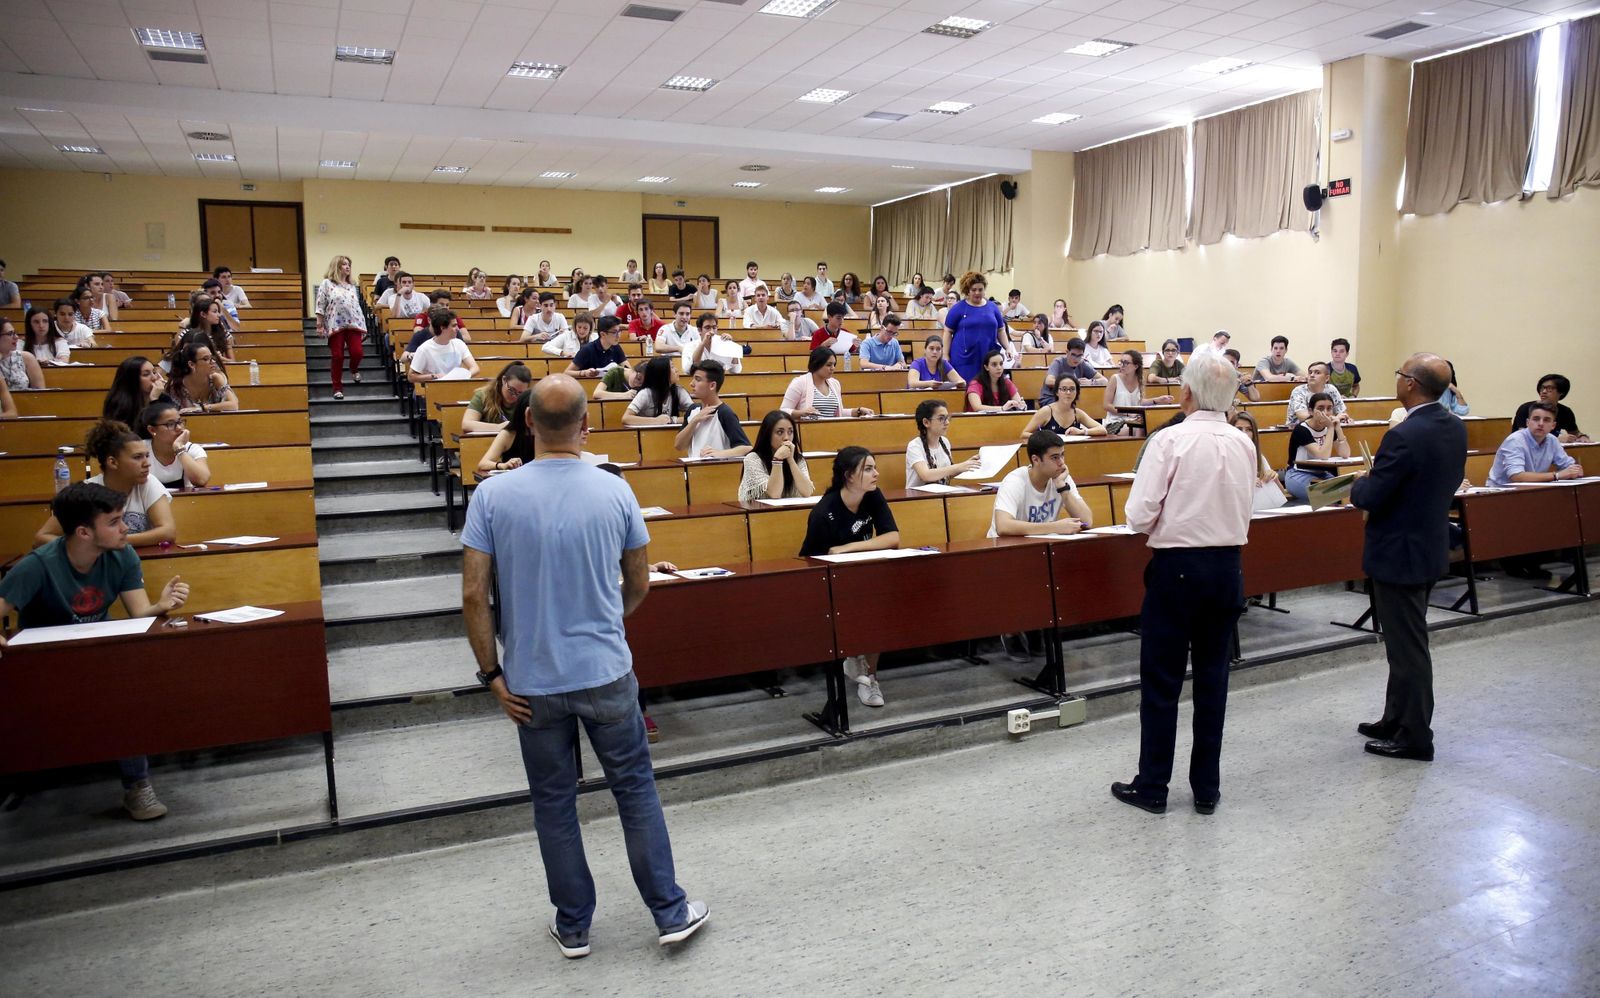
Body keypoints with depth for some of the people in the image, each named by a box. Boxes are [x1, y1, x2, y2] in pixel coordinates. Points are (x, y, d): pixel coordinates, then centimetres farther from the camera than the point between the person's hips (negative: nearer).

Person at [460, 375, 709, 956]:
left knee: (554, 804, 14)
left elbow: (473, 595, -12)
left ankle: (573, 927, 28)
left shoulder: (493, 495, -11)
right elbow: (638, 587, 2)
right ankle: (670, 912, 22)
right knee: (635, 789, 14)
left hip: (532, 681, 0)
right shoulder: (614, 492, -8)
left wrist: (492, 674, -2)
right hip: (606, 672, 0)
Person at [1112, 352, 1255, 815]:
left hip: (1176, 567, -5)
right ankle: (1207, 788, 21)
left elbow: (1139, 516, -16)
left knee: (1161, 678, 4)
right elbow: (1245, 514, 12)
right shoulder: (1243, 445, 3)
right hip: (1227, 566, 5)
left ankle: (1152, 787, 14)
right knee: (1212, 676, 13)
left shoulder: (1171, 440, -14)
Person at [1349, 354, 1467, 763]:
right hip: (1431, 547, 9)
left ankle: (1415, 737, 14)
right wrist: (1376, 482, 12)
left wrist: (1358, 484, -1)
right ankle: (1397, 720, 32)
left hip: (1399, 553, -9)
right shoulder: (1456, 429, 3)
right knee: (1406, 641, 20)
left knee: (1407, 647, 2)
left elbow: (1370, 497, -23)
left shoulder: (1404, 436, -25)